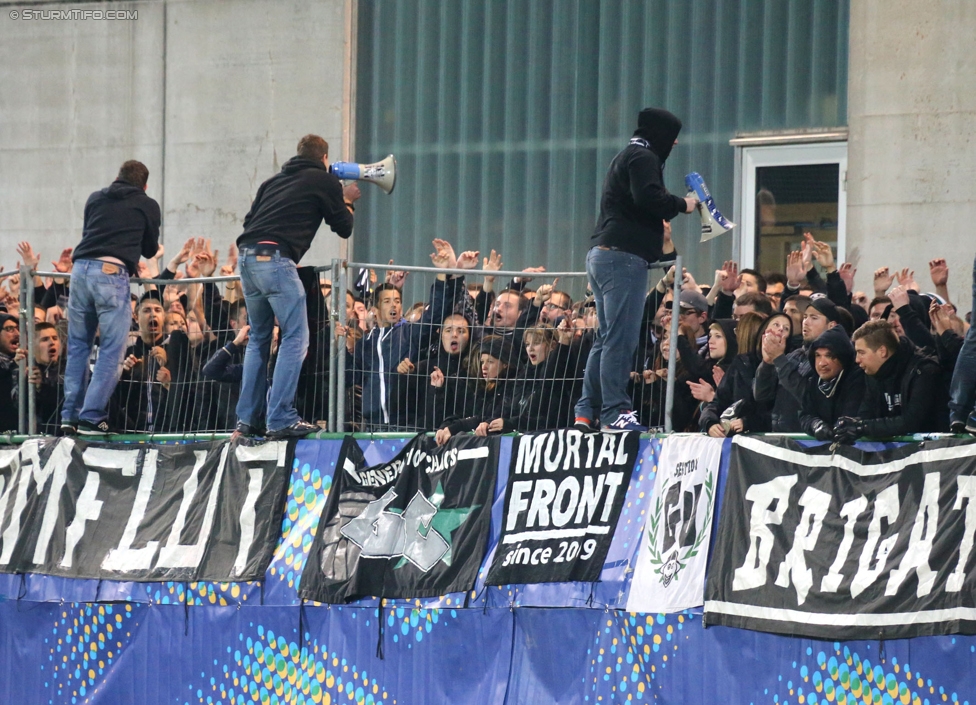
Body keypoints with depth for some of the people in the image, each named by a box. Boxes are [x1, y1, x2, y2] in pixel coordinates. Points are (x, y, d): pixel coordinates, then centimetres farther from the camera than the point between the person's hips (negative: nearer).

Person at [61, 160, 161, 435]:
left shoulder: (95, 199, 23)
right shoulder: (147, 205, 12)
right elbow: (150, 250, 20)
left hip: (81, 268, 4)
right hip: (112, 273, -4)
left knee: (78, 345, 12)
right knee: (112, 349, -1)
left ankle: (70, 416, 7)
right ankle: (91, 417, -9)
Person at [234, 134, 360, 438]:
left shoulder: (274, 181, 25)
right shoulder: (325, 182, 9)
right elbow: (344, 228, 16)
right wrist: (347, 201, 35)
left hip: (246, 255, 7)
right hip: (275, 259, -7)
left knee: (258, 338, 17)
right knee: (295, 337, -3)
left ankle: (248, 419, 14)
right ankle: (281, 419, -12)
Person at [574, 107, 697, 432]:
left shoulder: (625, 158, 26)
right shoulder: (643, 158, -6)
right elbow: (648, 198, -20)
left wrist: (664, 216, 17)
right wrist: (681, 205, -6)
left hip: (602, 254, 10)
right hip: (624, 256, -10)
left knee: (607, 337, 11)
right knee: (621, 338, -12)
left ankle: (587, 412, 8)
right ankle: (614, 412, -17)